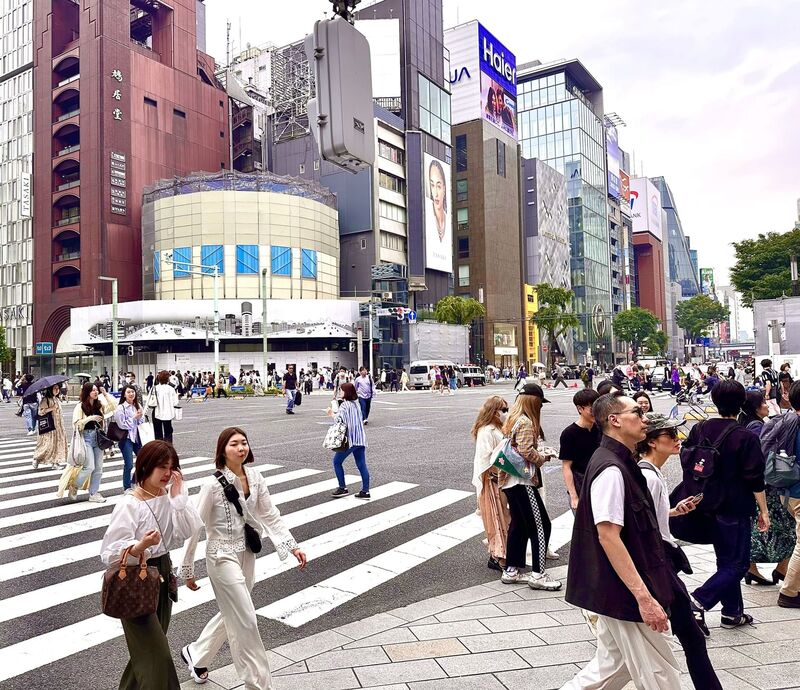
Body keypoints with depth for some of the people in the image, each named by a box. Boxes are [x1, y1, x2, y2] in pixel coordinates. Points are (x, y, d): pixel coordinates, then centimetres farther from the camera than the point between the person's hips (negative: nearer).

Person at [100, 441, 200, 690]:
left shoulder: (169, 497, -2)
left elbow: (189, 532, -11)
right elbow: (110, 552, -22)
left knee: (148, 648, 21)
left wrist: (178, 497, -17)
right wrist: (140, 546, -39)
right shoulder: (129, 505, -20)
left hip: (163, 575, 7)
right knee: (157, 655, -4)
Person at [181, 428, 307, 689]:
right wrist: (188, 569, -6)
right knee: (246, 621, -1)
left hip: (246, 554, 7)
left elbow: (270, 515, 0)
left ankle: (195, 655, 48)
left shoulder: (255, 477, -4)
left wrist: (292, 546, -9)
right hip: (223, 557, -6)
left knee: (231, 615, 22)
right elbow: (195, 528, -12)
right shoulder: (213, 485, -20)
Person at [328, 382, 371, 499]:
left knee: (337, 462, 8)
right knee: (362, 465, 7)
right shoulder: (356, 403, 14)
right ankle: (365, 491, 6)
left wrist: (332, 414, -2)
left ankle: (343, 488, 9)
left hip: (350, 439, -8)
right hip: (360, 439, 8)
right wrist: (336, 412, 9)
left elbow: (338, 420, -21)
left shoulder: (345, 405, -12)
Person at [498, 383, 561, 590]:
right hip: (523, 480, -10)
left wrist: (538, 455, 12)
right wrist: (543, 457, -5)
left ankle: (511, 570, 21)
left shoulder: (512, 419, 14)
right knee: (541, 525, -2)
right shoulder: (526, 422, -15)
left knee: (518, 524, 16)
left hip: (510, 480, 10)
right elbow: (527, 452, -22)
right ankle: (538, 574, 2)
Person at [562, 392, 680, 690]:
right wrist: (644, 596, -25)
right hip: (626, 593, -10)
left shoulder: (620, 463, 11)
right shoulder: (611, 469, -21)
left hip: (617, 591, 10)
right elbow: (608, 536, -26)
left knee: (613, 666, 20)